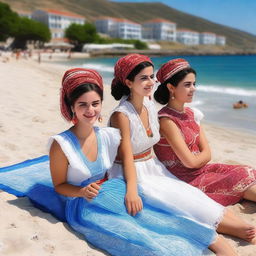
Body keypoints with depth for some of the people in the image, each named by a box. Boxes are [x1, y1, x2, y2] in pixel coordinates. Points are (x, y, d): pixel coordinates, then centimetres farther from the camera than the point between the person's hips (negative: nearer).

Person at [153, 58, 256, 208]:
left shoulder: (191, 113, 7)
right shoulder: (166, 120, -19)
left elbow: (207, 154, 5)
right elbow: (190, 162, -19)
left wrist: (197, 160, -12)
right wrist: (202, 157, 0)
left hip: (203, 169, 7)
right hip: (188, 180, -7)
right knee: (244, 177, -13)